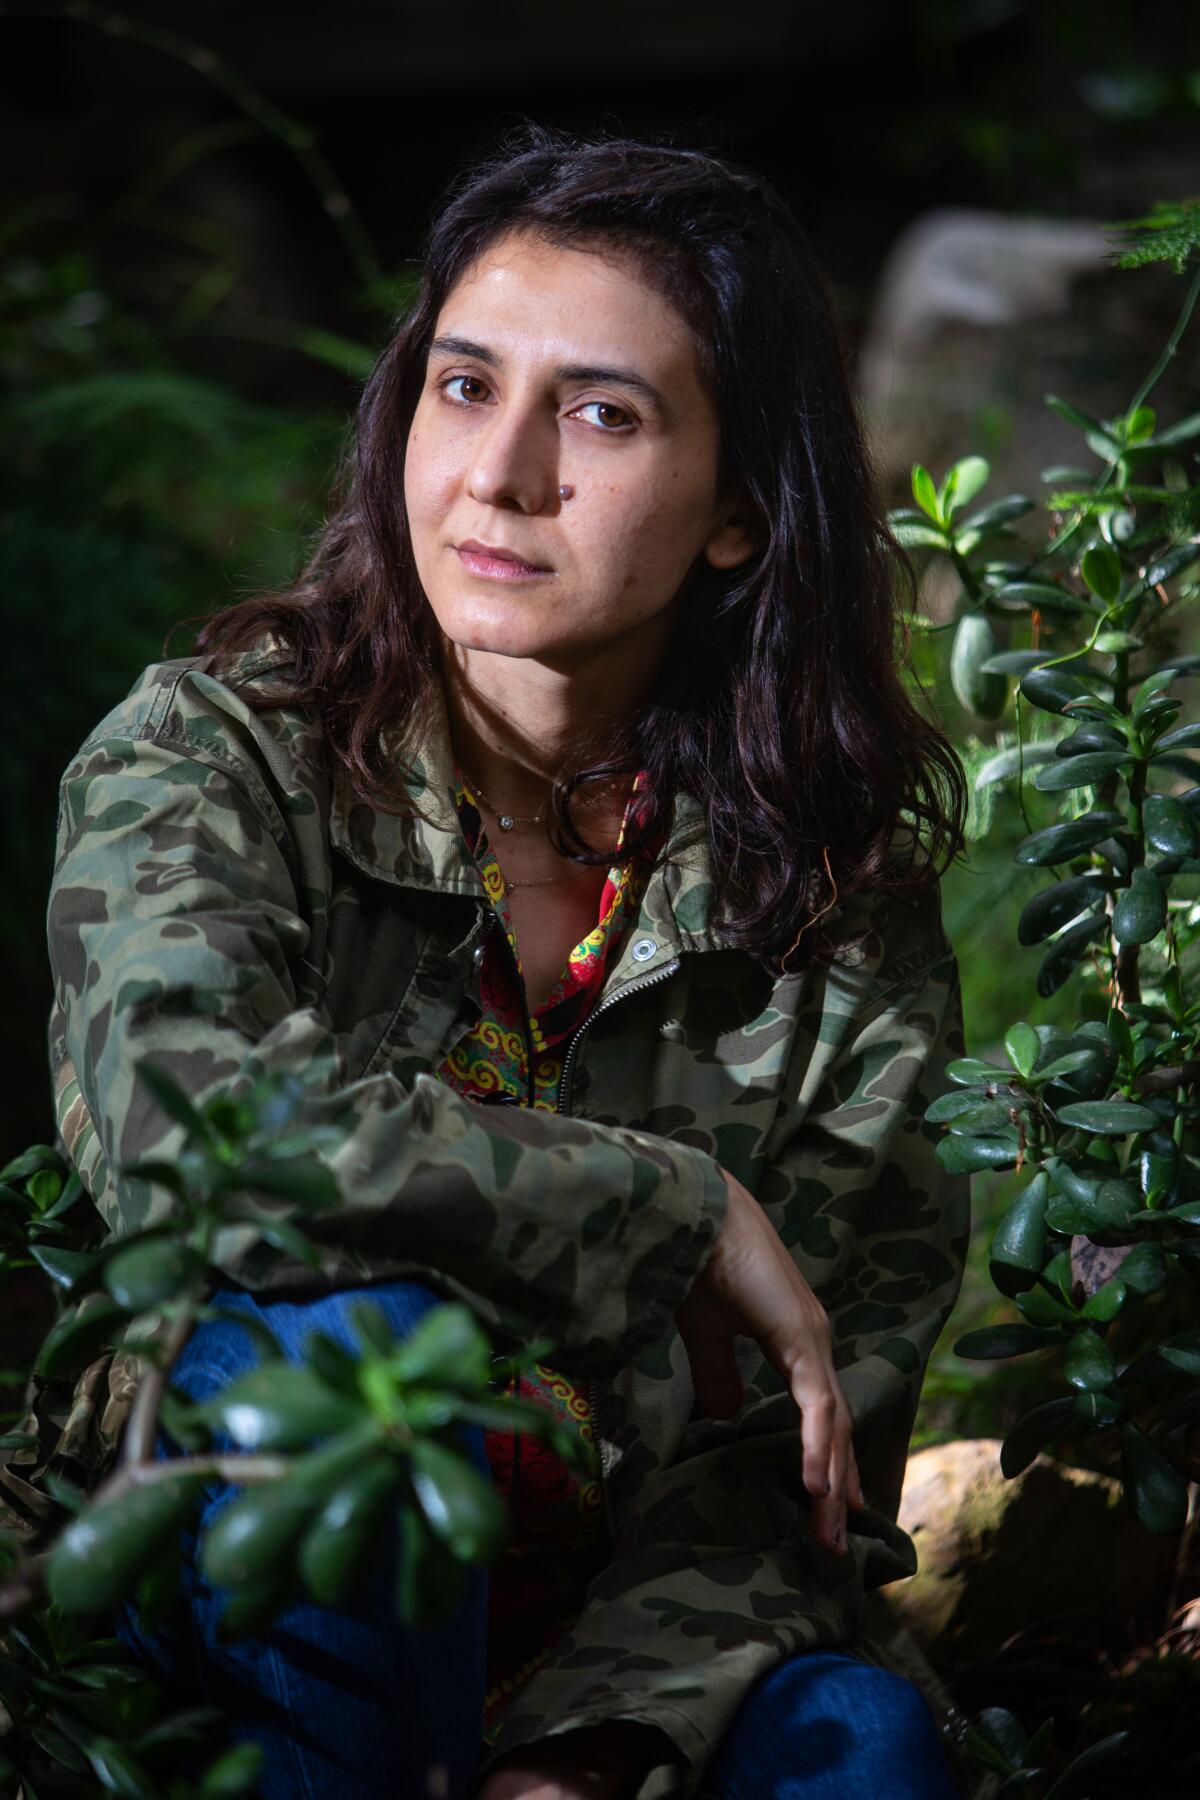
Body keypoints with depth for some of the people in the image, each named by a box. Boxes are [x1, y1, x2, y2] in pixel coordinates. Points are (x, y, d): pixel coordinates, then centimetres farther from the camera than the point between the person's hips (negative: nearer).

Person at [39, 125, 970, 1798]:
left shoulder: (847, 896, -2)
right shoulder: (209, 757, -7)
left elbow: (798, 1468, -5)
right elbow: (181, 1123, -29)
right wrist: (688, 1213, -21)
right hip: (255, 1630, -1)